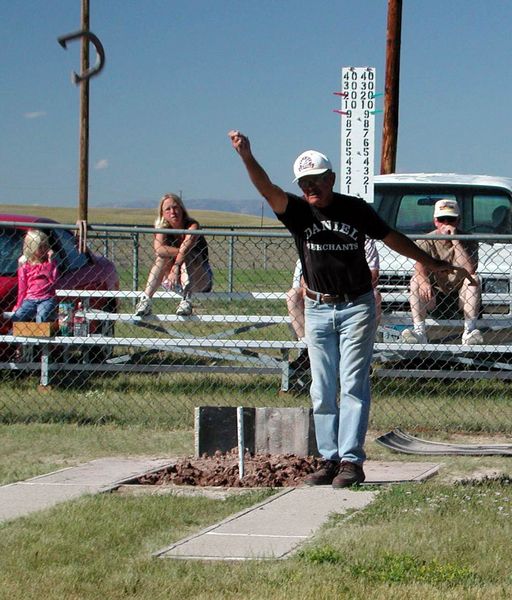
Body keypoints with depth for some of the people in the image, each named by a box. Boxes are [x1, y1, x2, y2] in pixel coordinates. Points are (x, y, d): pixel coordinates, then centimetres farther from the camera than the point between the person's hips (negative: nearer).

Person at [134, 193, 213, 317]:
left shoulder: (192, 225, -11)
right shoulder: (163, 229, -3)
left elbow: (187, 246, -30)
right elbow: (158, 248, -26)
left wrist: (176, 268, -45)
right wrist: (182, 252, -34)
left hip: (199, 282, -2)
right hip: (172, 284, 2)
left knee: (186, 258, -29)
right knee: (163, 256, -22)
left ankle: (186, 300, -50)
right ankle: (145, 299, -36)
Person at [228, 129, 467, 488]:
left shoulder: (355, 209, -2)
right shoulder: (298, 212, -3)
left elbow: (392, 238, 10)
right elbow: (267, 190, -21)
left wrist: (430, 263, 19)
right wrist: (247, 157, -39)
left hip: (357, 307, -2)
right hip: (318, 310, 2)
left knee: (353, 387, -6)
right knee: (322, 392, 5)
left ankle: (351, 461, -7)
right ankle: (330, 460, 11)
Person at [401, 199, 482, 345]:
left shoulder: (467, 240, -6)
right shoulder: (426, 241, -4)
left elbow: (470, 269, -25)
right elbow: (420, 267, -22)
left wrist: (455, 240, -26)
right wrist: (423, 281, -45)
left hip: (460, 295, -1)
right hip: (434, 296, 1)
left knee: (473, 279, -28)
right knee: (416, 280, -24)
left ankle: (469, 330, -33)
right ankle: (420, 331, -36)